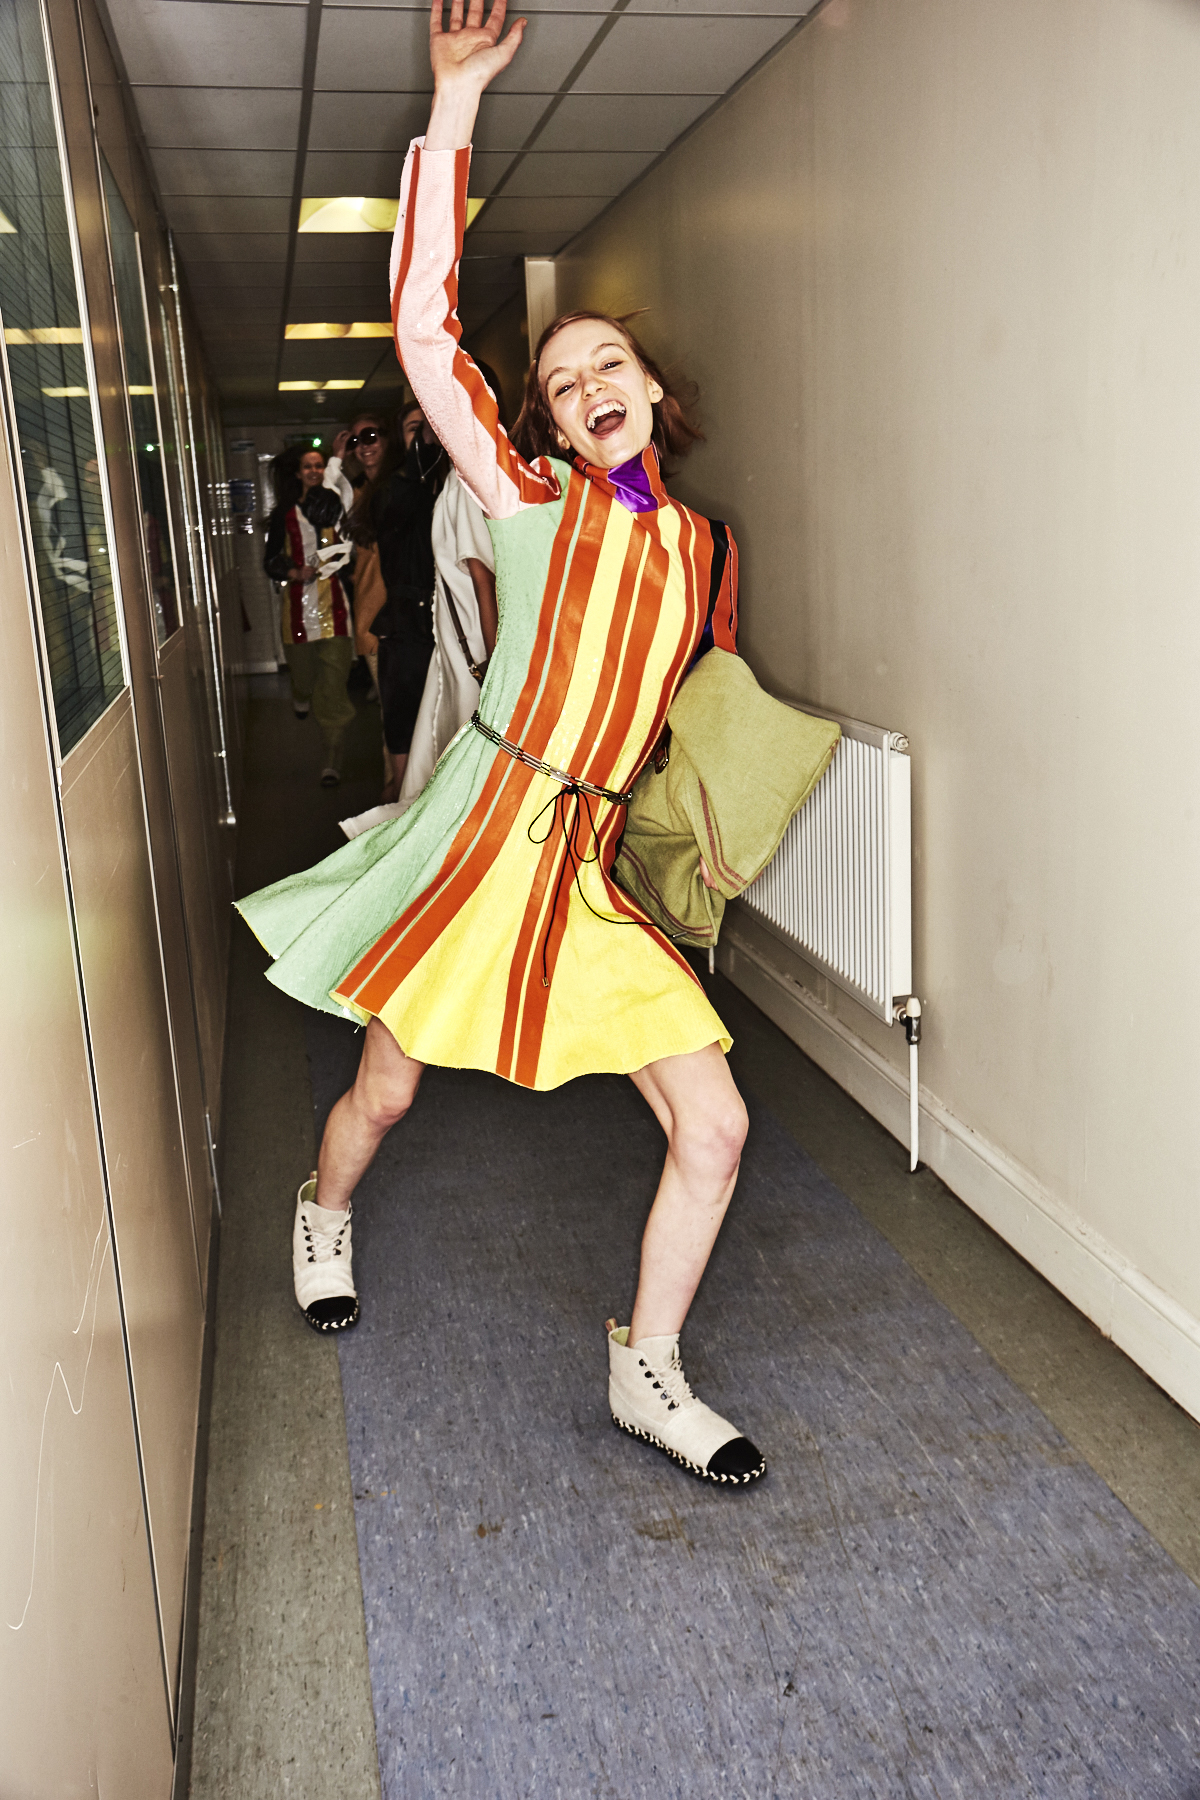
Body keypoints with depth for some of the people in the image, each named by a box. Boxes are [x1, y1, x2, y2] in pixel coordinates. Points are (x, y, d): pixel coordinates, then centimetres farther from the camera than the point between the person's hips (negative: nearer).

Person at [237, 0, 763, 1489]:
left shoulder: (706, 544, 11)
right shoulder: (536, 499, -3)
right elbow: (423, 332, -15)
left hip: (605, 870, 4)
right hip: (485, 841, -3)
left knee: (715, 1126, -3)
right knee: (383, 1093, 12)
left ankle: (647, 1375, 17)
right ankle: (324, 1216, 48)